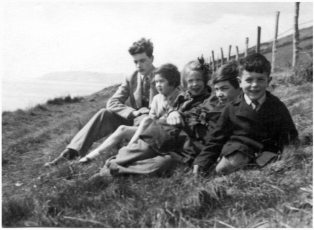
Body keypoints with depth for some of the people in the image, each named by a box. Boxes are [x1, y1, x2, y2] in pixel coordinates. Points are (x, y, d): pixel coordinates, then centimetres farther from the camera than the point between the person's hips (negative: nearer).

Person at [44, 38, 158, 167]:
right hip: (133, 119, 3)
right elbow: (112, 103, -5)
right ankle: (70, 153, -30)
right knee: (104, 114, -23)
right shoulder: (131, 79, 5)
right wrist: (132, 112, -23)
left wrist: (147, 111, -24)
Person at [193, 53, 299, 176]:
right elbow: (217, 138, 6)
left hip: (266, 151, 1)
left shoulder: (278, 107, 3)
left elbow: (291, 135, 14)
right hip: (237, 149, 0)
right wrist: (202, 162, -3)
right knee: (222, 168, -28)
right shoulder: (232, 109, 2)